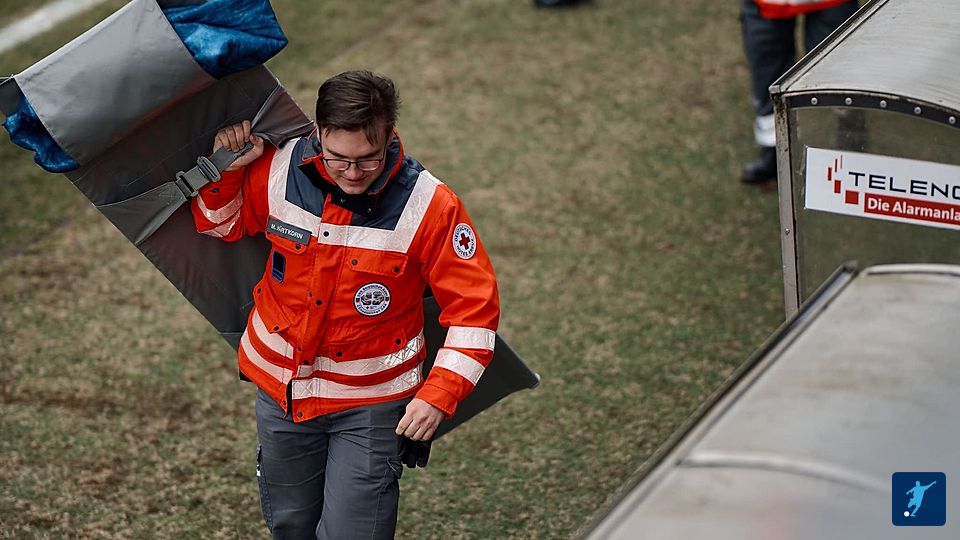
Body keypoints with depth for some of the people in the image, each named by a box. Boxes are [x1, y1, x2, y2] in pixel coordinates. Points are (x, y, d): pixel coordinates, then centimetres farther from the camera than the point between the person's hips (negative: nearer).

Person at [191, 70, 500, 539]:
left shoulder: (428, 206, -20)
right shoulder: (280, 170, -12)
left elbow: (474, 308, -13)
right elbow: (218, 223, 8)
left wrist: (440, 394, -22)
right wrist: (226, 167, -12)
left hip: (370, 402, -4)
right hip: (279, 390, 4)